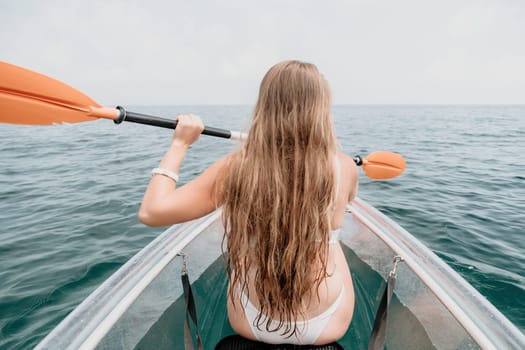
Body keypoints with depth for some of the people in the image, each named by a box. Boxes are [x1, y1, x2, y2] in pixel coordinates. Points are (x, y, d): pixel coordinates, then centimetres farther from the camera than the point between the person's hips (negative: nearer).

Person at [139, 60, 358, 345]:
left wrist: (179, 144, -8)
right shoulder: (344, 168, -18)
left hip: (250, 324, 0)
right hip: (329, 326, 1)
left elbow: (151, 212, -18)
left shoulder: (236, 168, -23)